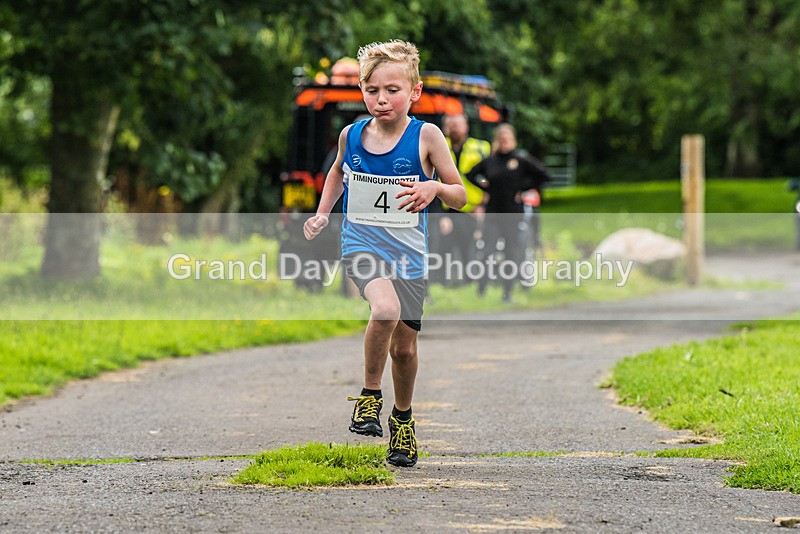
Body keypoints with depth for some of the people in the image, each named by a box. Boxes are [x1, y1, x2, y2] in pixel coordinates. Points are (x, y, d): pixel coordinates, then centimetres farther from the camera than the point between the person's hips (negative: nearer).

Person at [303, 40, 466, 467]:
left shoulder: (426, 136, -8)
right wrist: (322, 213, 12)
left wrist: (435, 188, -23)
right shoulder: (352, 135, 0)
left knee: (404, 347, 9)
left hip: (408, 251, 1)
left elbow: (461, 196, -3)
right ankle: (369, 396, -10)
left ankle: (402, 418, 37)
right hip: (361, 243, 0)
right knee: (385, 310, -31)